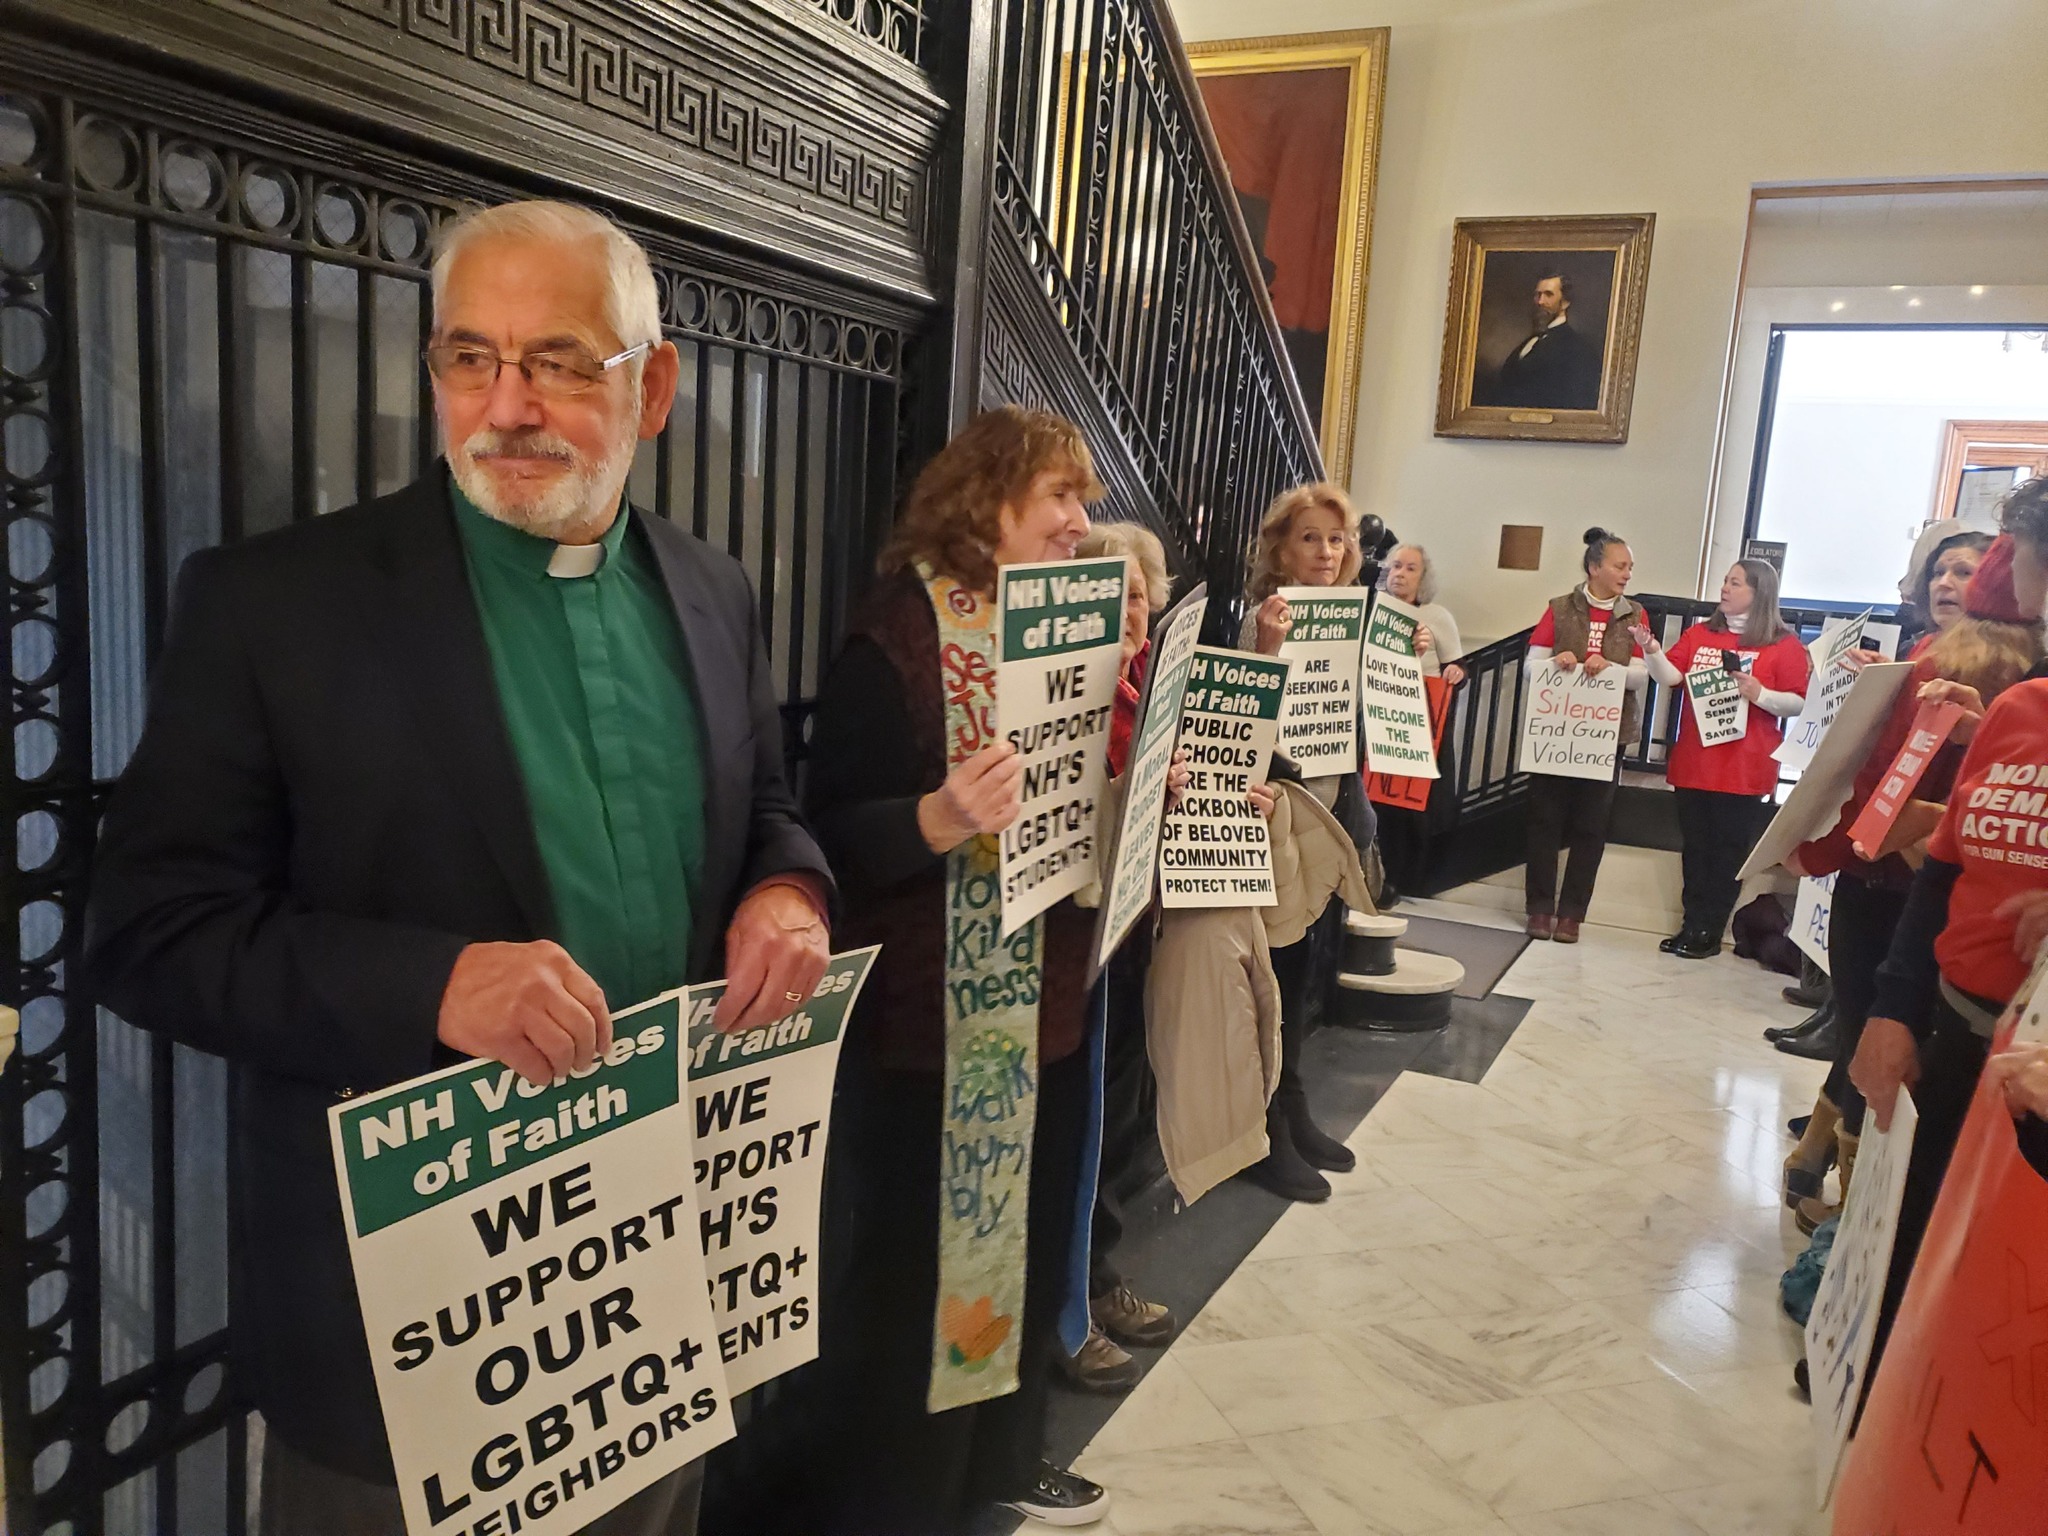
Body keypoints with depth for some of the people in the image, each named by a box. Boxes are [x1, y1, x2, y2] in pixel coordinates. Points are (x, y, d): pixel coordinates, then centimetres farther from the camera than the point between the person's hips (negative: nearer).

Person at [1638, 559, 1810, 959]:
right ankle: (1692, 925, 18)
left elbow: (1800, 703, -5)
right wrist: (1652, 651, -20)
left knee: (1728, 851, 2)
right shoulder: (1699, 634, 11)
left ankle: (1709, 932, 9)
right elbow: (1671, 676, -2)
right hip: (1692, 764, 5)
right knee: (1695, 848, 10)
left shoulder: (1785, 644, -1)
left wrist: (1760, 694, -21)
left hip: (1745, 771, -4)